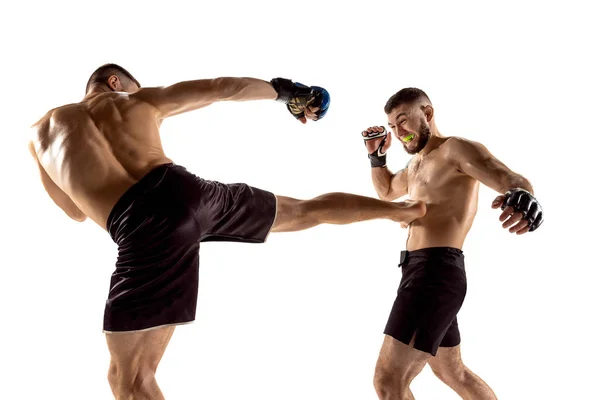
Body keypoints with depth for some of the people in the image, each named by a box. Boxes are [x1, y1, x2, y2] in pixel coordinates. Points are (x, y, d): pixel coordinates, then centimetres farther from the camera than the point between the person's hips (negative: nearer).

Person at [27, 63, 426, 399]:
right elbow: (222, 86, 27)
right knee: (307, 211, 30)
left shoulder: (42, 129, 28)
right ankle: (404, 208, 52)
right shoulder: (141, 100, 25)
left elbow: (76, 210, 37)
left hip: (143, 223, -3)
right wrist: (286, 91, 41)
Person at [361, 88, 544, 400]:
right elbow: (386, 191, 40)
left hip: (436, 272, -11)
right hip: (422, 271, 11)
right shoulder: (418, 163, 21)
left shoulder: (456, 149, -8)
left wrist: (522, 197, -49)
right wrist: (376, 154, 21)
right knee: (450, 371, 25)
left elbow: (514, 181, -24)